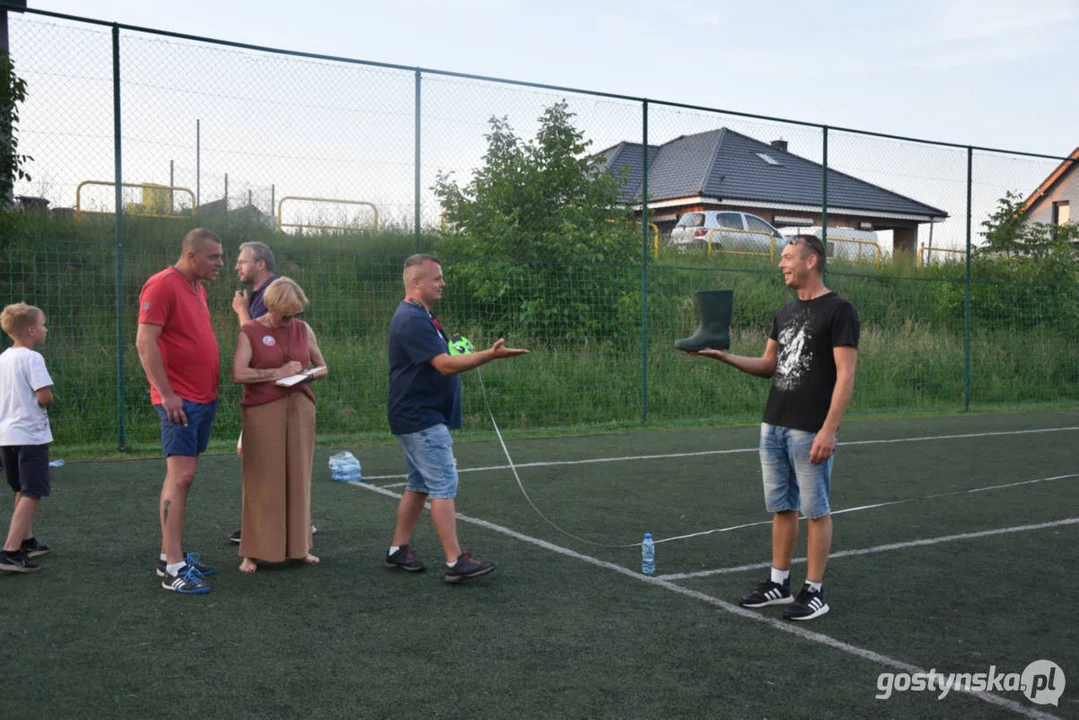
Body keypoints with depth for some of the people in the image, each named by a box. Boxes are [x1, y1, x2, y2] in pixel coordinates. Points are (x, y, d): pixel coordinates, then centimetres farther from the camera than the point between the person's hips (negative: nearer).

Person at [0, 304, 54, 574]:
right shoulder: (32, 358, -14)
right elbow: (44, 397, -20)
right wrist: (48, 399, 0)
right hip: (30, 435, -9)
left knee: (22, 492, 21)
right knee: (32, 494, -9)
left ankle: (26, 542, 32)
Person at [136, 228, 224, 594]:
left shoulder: (198, 289, 16)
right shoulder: (162, 285, -12)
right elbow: (145, 342, -18)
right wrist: (167, 394, -19)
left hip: (204, 398, 9)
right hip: (180, 400, -9)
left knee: (184, 476, 11)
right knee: (180, 476, -11)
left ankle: (173, 554, 18)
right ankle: (173, 567, -8)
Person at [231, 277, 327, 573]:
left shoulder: (303, 329, 10)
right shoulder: (250, 332, -1)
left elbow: (322, 367, 17)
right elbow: (238, 373, -12)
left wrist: (308, 374, -4)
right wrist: (277, 373, -15)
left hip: (300, 410, 4)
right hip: (263, 412, -4)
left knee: (298, 479, 6)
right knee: (262, 482, -3)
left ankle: (298, 546, 16)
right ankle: (252, 552, 3)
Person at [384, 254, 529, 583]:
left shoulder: (421, 316, 15)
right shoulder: (411, 320, -19)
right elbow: (445, 364, -28)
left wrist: (462, 356, 10)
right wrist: (490, 354, -33)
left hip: (421, 418, 11)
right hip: (421, 420, -11)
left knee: (419, 485, 15)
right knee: (444, 485, -11)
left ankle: (399, 550, 23)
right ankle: (455, 562, -10)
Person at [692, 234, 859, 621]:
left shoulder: (838, 311, -10)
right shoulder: (785, 312, 14)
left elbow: (845, 376, -15)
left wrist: (828, 430, -21)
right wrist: (725, 356, 4)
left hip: (810, 431, -7)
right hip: (773, 426, 8)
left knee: (815, 510, 2)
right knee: (781, 506, 13)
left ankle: (814, 592, 12)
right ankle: (779, 583, 23)